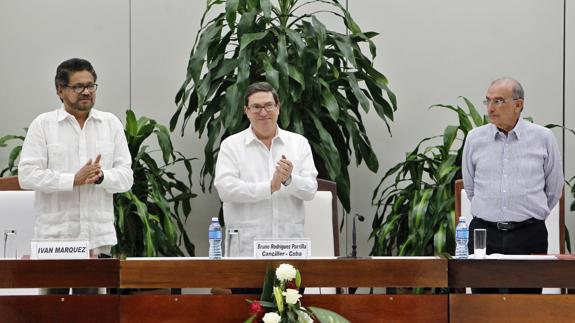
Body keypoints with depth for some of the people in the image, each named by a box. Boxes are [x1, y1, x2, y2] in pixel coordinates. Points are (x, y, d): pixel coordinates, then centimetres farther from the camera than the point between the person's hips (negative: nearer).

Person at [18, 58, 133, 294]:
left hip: (99, 236, 2)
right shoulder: (43, 124, 4)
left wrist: (101, 176, -14)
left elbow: (126, 176, 8)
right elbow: (27, 175, -6)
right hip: (55, 236, -2)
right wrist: (73, 180, -16)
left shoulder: (111, 124, 11)